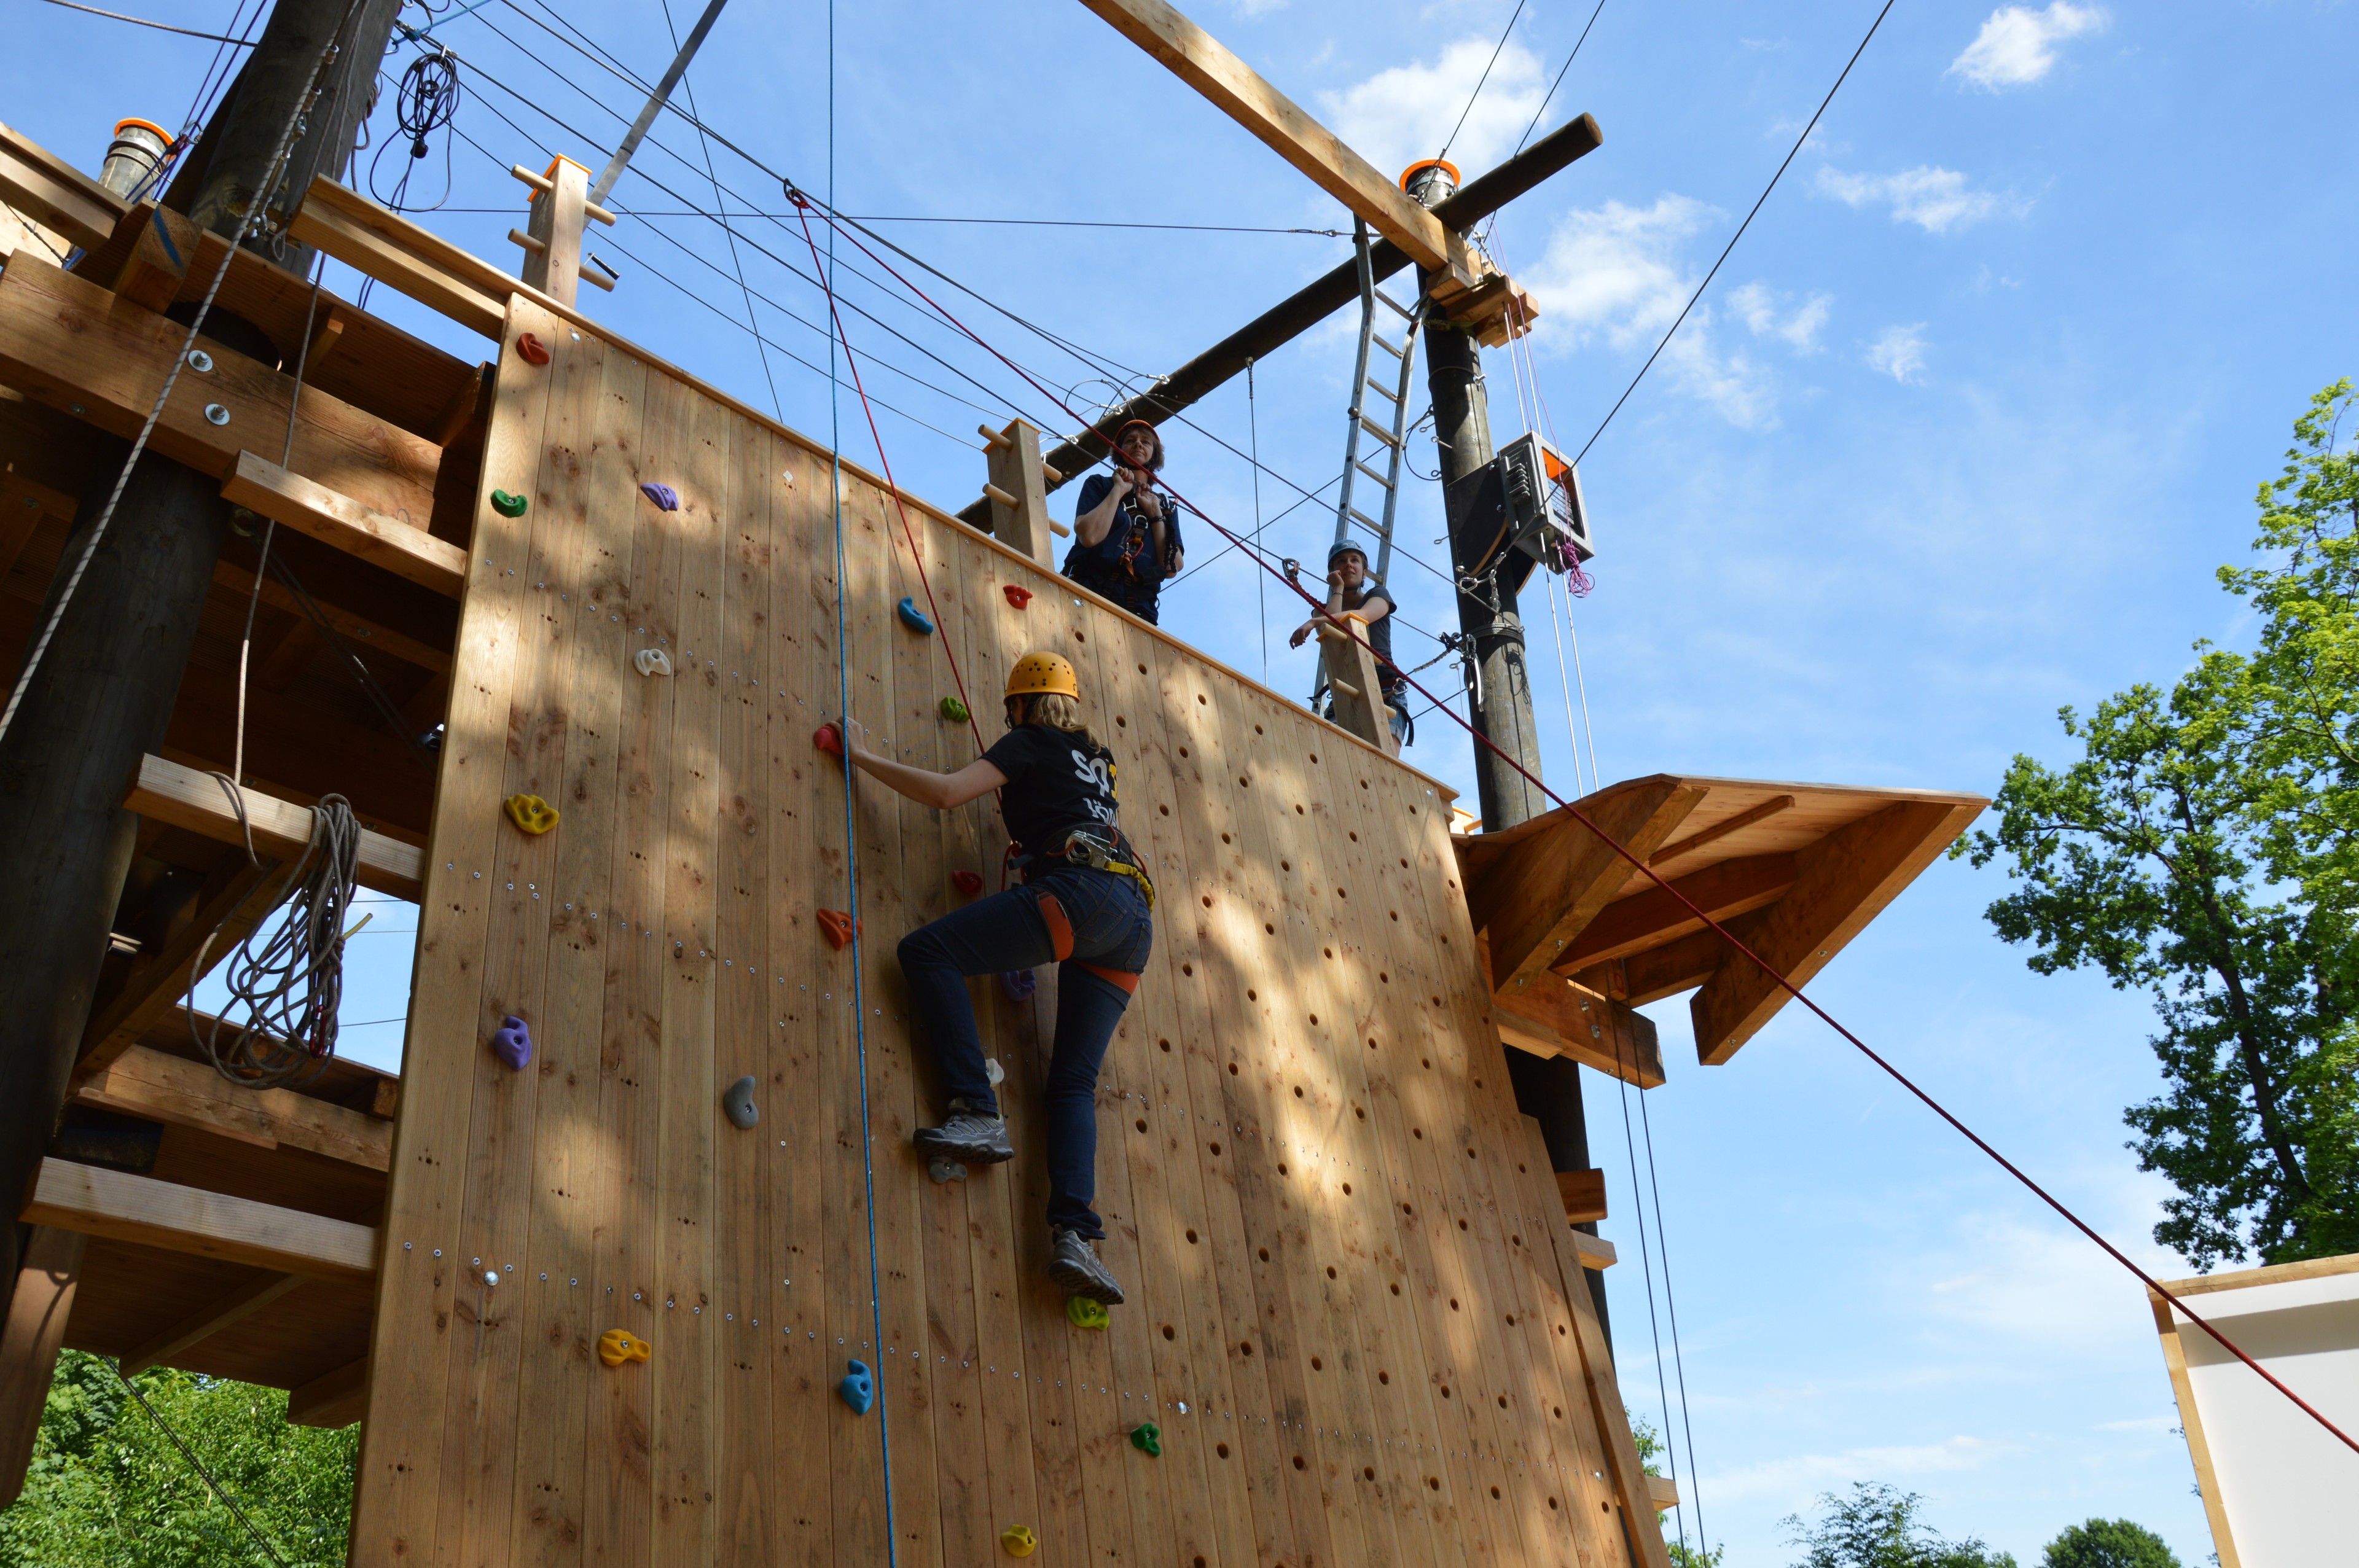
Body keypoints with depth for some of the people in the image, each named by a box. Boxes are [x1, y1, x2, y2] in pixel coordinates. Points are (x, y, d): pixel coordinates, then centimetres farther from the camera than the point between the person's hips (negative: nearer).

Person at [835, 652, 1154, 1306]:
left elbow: (947, 791, -3)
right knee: (1073, 1083, 4)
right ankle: (1075, 1234, -14)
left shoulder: (1028, 743, 10)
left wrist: (863, 756, 8)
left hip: (1078, 893, -8)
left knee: (926, 950, -6)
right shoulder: (1097, 759, 32)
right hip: (1134, 915, 8)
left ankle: (979, 1112, -18)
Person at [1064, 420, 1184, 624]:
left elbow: (1172, 569, 8)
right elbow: (1089, 536, -4)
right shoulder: (1099, 485, 18)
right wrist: (1119, 490, 6)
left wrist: (1154, 513, 10)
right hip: (1092, 593, -2)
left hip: (1139, 605, 2)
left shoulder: (1165, 506, 24)